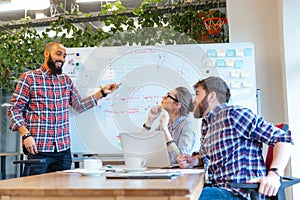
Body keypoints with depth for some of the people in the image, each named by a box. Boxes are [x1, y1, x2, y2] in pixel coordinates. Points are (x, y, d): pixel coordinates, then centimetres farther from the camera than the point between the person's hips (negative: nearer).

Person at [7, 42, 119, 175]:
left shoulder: (66, 80, 14)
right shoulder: (28, 78, -1)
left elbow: (79, 106, 18)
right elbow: (14, 110, -3)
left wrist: (102, 93, 10)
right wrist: (26, 135, -14)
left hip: (64, 149, 5)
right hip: (38, 149, -4)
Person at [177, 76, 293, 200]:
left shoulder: (233, 114, -10)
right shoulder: (205, 124, 16)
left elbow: (283, 138, -13)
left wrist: (274, 174, -27)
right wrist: (192, 161, 7)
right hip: (220, 188, 8)